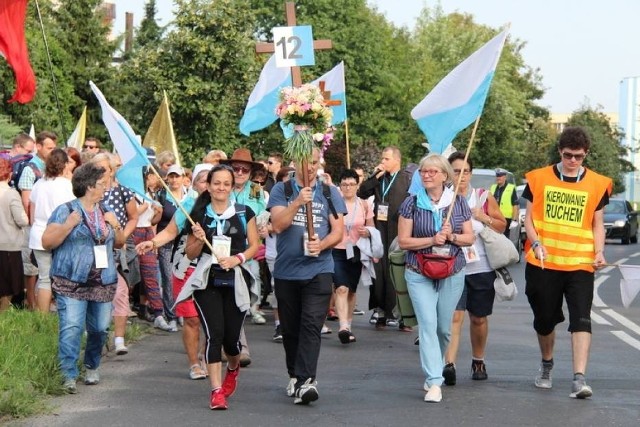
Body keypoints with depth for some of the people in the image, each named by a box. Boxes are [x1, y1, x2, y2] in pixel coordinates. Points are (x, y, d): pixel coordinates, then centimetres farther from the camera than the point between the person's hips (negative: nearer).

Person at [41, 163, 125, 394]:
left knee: (99, 329, 9)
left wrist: (116, 226, 2)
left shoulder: (105, 212, 16)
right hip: (72, 282, -5)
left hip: (103, 283, 5)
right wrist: (69, 225, -19)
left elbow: (119, 243, 21)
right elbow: (47, 242, -7)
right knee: (71, 328, -14)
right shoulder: (65, 211, -1)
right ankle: (69, 375, -13)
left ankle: (92, 367, 29)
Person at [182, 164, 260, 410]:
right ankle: (217, 391, -9)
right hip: (207, 281, 0)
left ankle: (233, 369, 37)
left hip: (236, 281, 0)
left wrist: (237, 258, -12)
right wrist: (199, 240, -11)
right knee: (214, 334, -11)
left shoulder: (244, 213, 4)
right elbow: (190, 254, 10)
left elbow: (254, 245, 5)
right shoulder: (200, 215, 6)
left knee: (231, 337, 2)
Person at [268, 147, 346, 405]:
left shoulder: (330, 193, 7)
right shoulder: (281, 190, 4)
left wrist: (321, 245, -16)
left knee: (311, 326, -14)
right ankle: (294, 376, 27)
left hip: (318, 270, -1)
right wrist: (298, 202, -22)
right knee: (290, 328, 10)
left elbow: (338, 232, 4)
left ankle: (306, 381, -21)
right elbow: (278, 225, -9)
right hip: (286, 271, 1)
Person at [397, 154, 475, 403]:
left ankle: (433, 370, 34)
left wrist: (452, 236, -15)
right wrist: (432, 240, -17)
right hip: (420, 274, -2)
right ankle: (434, 382, -15)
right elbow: (403, 241, -5)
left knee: (444, 328, 9)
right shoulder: (412, 203, -2)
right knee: (428, 324, -13)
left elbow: (470, 238, 5)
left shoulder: (458, 202, 3)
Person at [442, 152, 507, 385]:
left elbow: (502, 225, 9)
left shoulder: (484, 197, 4)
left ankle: (478, 361, 30)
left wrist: (484, 218, -9)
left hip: (482, 268, 2)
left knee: (479, 318, 12)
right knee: (454, 315, -17)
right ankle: (449, 364, -24)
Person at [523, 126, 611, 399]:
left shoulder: (597, 184, 5)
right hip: (543, 263, 1)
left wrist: (599, 252, -6)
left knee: (581, 319, -14)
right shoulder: (539, 179, 3)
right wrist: (536, 243, -12)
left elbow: (597, 224, 11)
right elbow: (529, 218, 6)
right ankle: (546, 365, 38)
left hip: (580, 264, -1)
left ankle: (579, 379, -19)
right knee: (544, 319, 12)